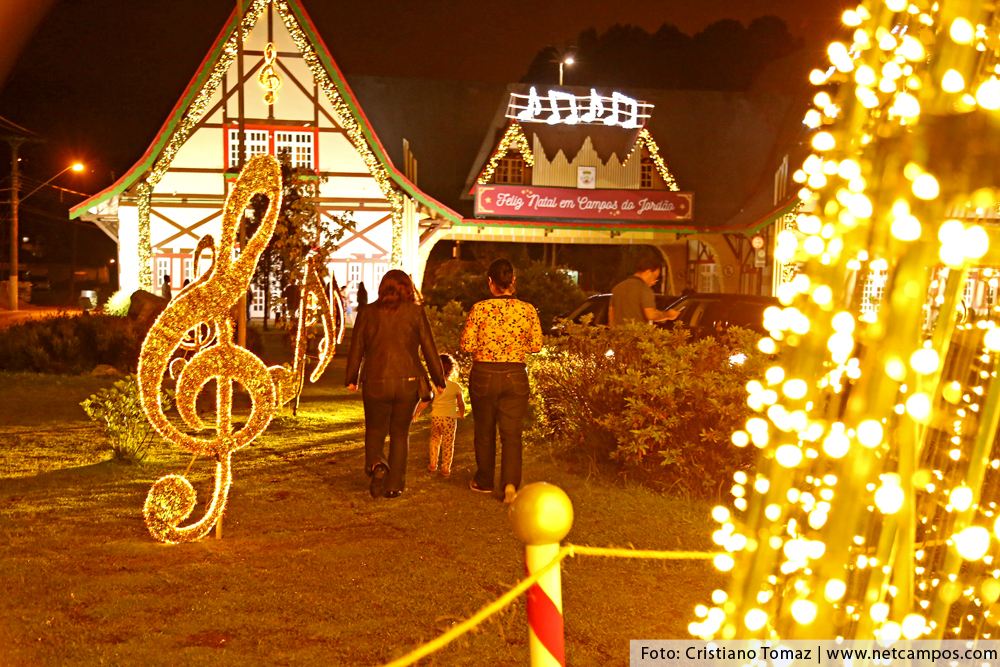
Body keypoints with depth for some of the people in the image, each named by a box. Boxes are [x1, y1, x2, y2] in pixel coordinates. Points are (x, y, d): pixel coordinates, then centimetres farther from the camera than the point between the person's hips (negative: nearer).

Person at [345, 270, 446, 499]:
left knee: (375, 431, 16)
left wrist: (351, 379, 20)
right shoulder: (416, 312, 0)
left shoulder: (367, 313, 3)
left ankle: (376, 465, -13)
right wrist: (439, 380, 9)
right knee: (400, 433, 15)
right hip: (407, 382, 0)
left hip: (375, 383, 0)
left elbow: (356, 349, 7)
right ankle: (393, 485, 14)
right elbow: (429, 348, 0)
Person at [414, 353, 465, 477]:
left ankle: (433, 465, 27)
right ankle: (446, 469, 11)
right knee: (448, 444, 8)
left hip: (436, 417, 1)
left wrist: (417, 413, 12)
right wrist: (461, 414, 23)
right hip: (450, 418, -1)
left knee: (435, 440, 21)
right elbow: (461, 403, 3)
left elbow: (424, 401, -3)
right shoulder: (456, 387, -7)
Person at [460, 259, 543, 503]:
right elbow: (536, 345, 2)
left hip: (484, 375, -1)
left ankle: (484, 481, 29)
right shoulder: (528, 310, -5)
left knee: (484, 431, 17)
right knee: (512, 433, 6)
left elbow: (467, 345, -10)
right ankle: (510, 483, -11)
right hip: (515, 375, 1)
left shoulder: (480, 309, -11)